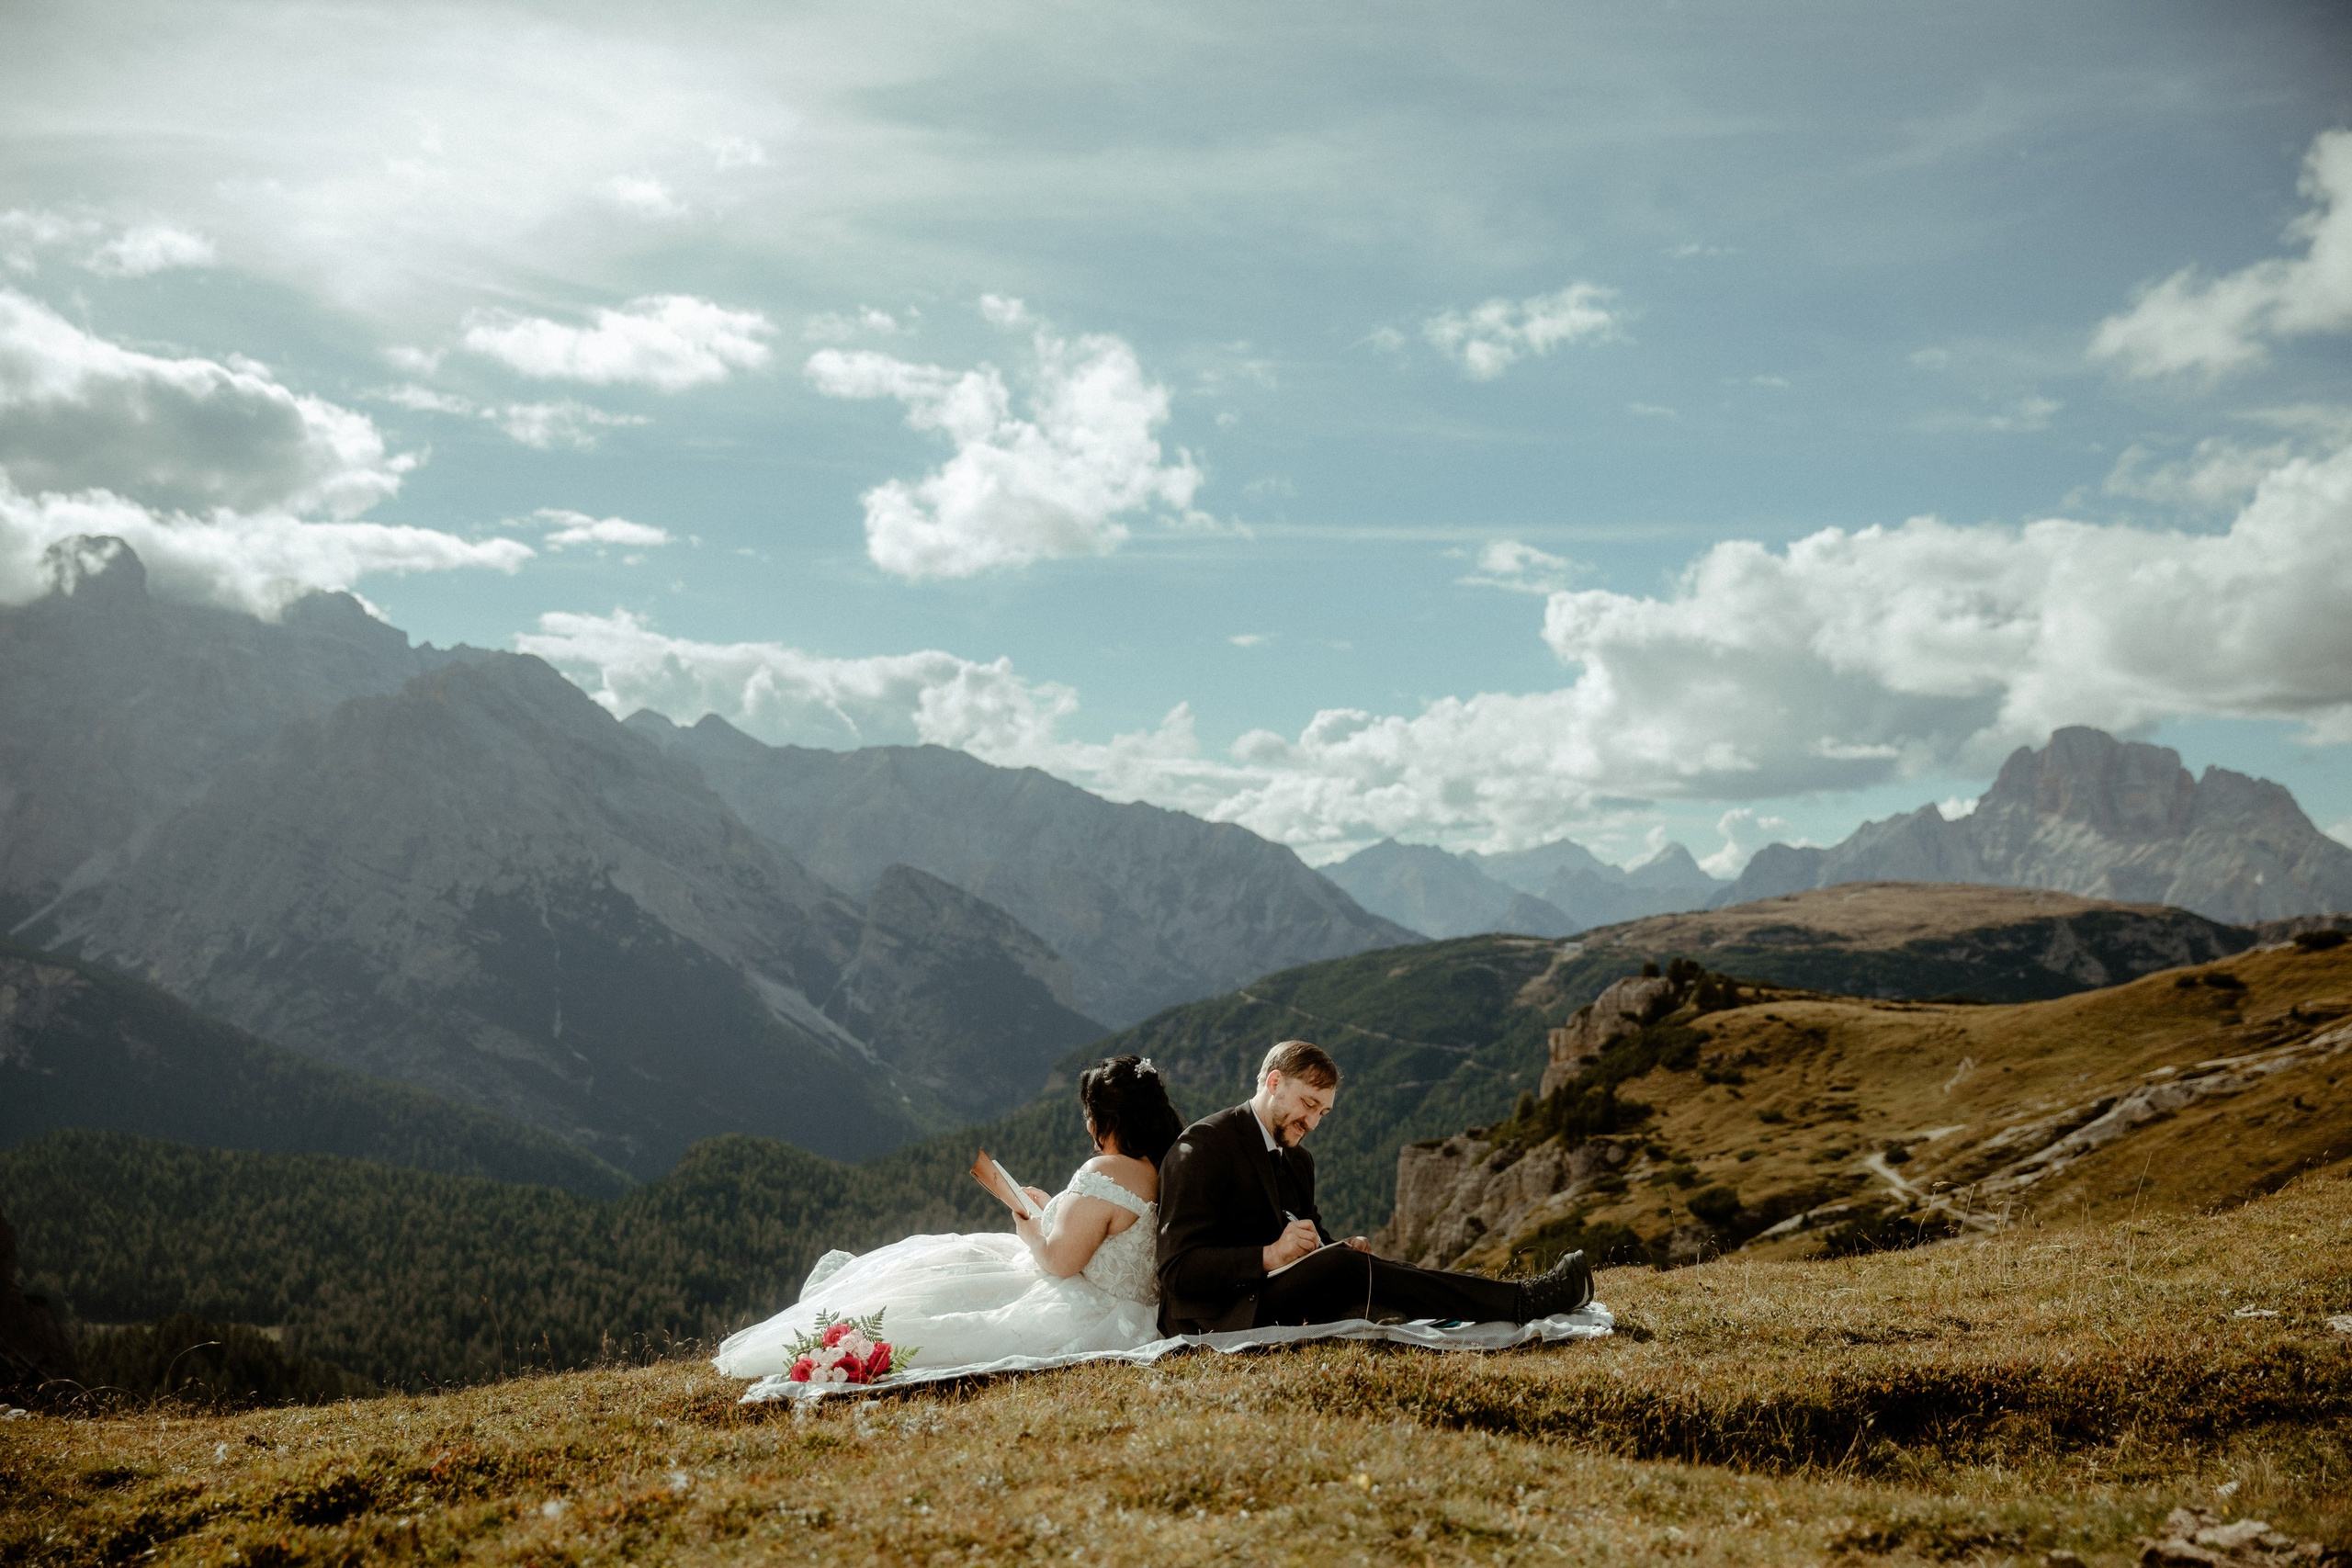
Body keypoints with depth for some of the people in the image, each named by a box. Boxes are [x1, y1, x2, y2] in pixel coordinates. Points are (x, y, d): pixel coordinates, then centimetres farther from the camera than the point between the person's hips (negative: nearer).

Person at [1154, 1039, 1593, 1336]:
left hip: (1273, 1299, 9)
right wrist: (1270, 1255, -27)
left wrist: (1344, 1252, -6)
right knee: (1339, 1263, -28)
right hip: (1213, 1318, -9)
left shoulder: (1297, 1161, 18)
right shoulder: (1202, 1147, -9)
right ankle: (1520, 1303, -28)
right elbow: (1178, 1269, -16)